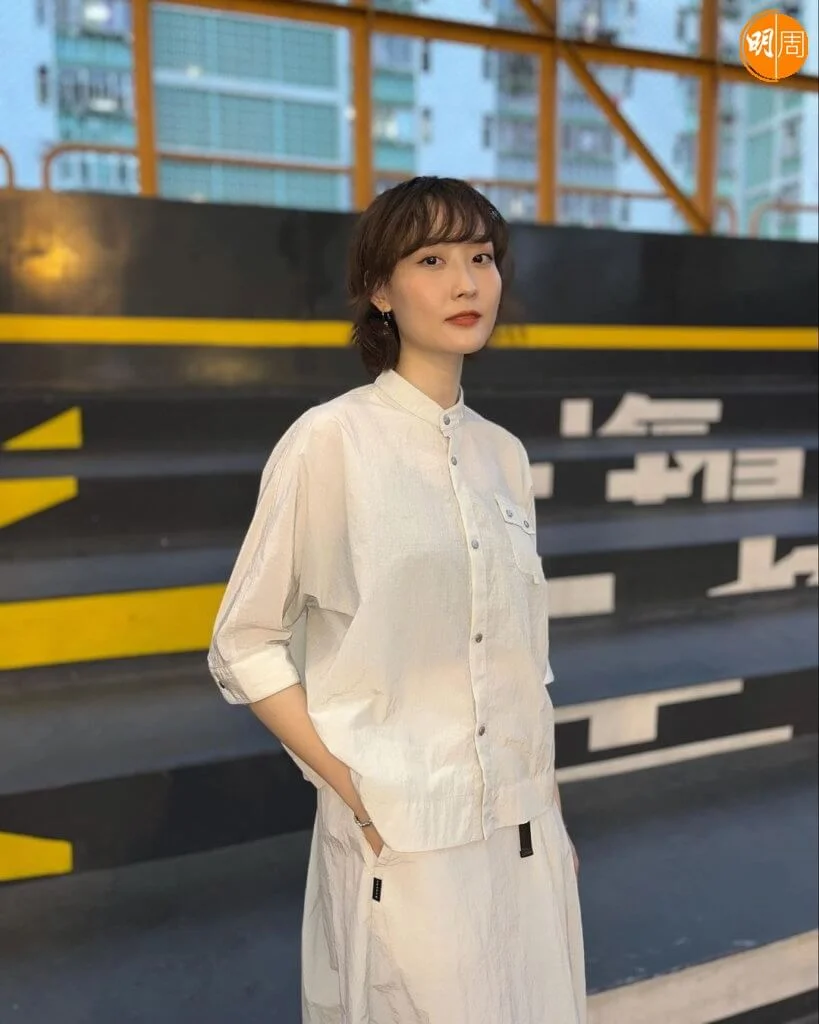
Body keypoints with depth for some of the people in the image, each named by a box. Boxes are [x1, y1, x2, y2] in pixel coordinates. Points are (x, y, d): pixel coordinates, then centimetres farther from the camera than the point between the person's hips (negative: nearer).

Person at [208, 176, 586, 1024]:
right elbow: (242, 646, -7)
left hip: (523, 832, 5)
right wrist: (345, 784, -13)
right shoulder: (329, 439, -12)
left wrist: (551, 811, 12)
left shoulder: (504, 454, 4)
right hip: (401, 840, -5)